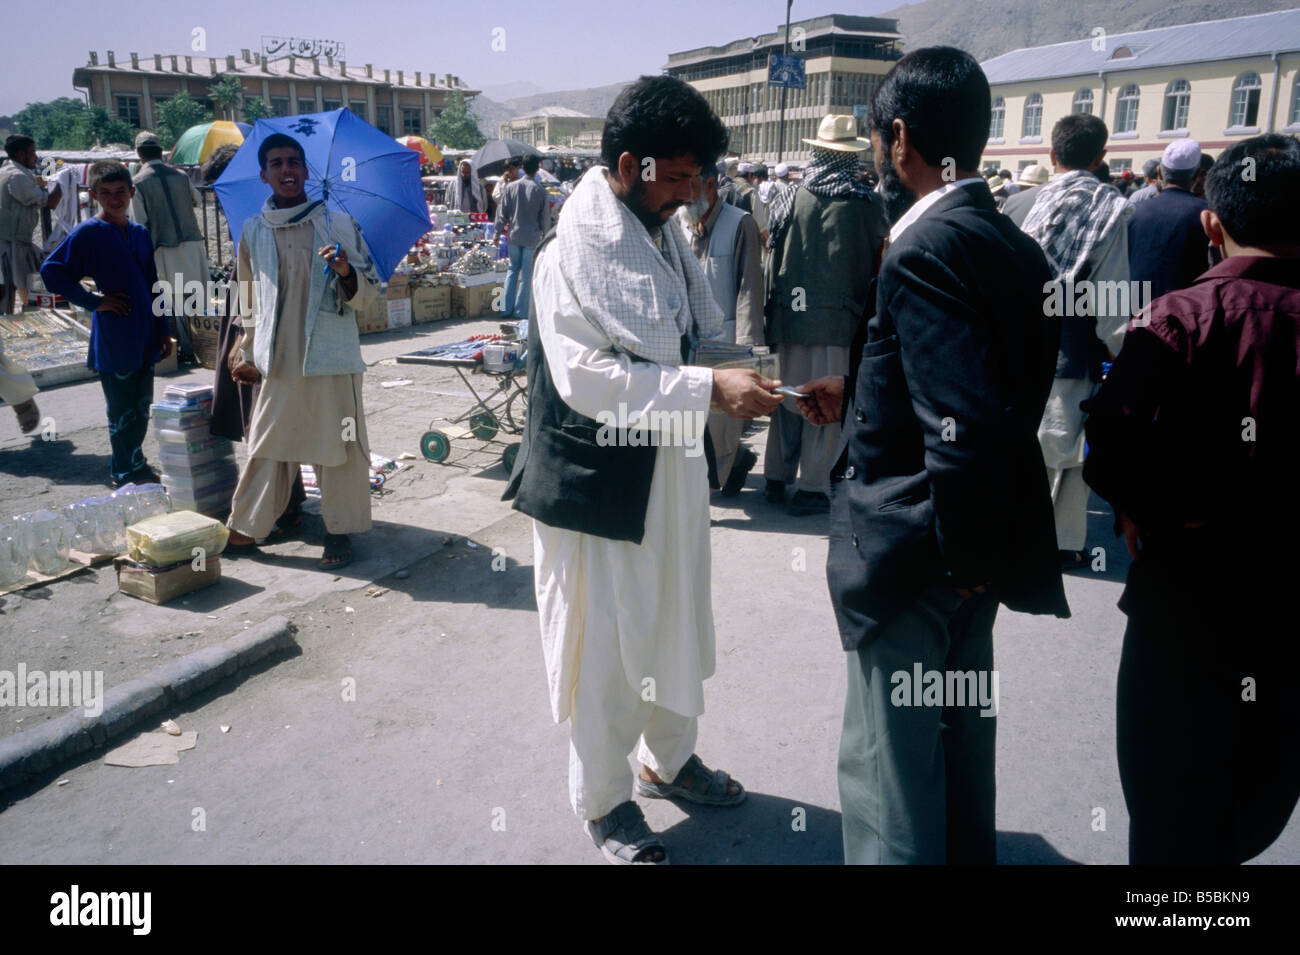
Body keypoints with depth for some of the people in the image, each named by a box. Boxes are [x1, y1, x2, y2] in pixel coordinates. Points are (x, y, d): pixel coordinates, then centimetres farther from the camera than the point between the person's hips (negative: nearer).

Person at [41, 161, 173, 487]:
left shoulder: (141, 233, 9)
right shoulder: (88, 233, -9)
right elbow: (51, 271, -11)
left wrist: (163, 328, 12)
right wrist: (94, 302, -12)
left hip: (144, 338, 6)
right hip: (113, 337, -6)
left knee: (141, 406, 13)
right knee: (122, 411, 2)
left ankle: (124, 466, 28)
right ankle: (128, 472, 15)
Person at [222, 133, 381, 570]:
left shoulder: (338, 224, 1)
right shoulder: (253, 231, 9)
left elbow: (368, 291, 3)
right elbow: (249, 299, 19)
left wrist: (346, 272, -17)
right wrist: (248, 354, 19)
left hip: (331, 358, -2)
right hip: (277, 361, 2)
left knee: (336, 444, 3)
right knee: (268, 444, 9)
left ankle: (339, 532, 17)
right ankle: (246, 529, 22)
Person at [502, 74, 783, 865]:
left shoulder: (666, 234, 6)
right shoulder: (573, 251, -17)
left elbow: (698, 337, 13)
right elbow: (587, 377, -26)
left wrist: (746, 374, -6)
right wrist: (709, 389, -30)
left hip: (670, 473, 8)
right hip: (598, 482, -8)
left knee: (676, 627, 21)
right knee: (602, 645, 7)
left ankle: (670, 758, 44)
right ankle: (604, 799, 29)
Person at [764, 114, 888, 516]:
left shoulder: (790, 200, -2)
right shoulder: (867, 206, -6)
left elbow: (774, 261, 1)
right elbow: (875, 267, -1)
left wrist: (771, 313, 8)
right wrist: (867, 316, 10)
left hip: (791, 316, 3)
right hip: (841, 318, -2)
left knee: (788, 397, 14)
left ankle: (777, 478, 23)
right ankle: (812, 487, 9)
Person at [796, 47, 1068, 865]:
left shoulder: (925, 251, -21)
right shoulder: (1015, 245, 6)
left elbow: (967, 426, -29)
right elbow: (978, 394, 9)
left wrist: (963, 555, -17)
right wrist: (857, 401, 13)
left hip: (915, 551, -9)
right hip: (978, 544, 9)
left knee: (889, 763, 6)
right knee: (961, 732, 24)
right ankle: (965, 852, 43)